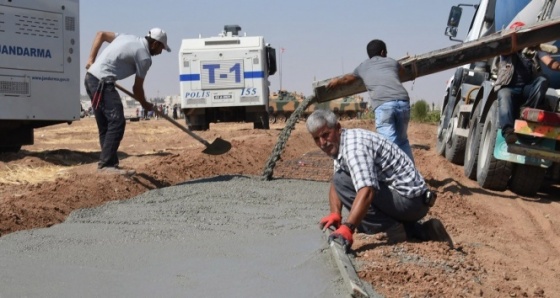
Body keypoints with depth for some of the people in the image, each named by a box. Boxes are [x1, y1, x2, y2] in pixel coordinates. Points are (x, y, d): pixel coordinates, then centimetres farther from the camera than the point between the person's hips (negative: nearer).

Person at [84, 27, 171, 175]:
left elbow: (101, 34, 22)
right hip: (102, 82, -10)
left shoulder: (128, 38, 17)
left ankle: (109, 163, 12)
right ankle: (106, 164, -16)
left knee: (105, 126, 11)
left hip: (91, 77, 10)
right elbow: (137, 88, -1)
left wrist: (91, 59, 18)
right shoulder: (145, 57, -7)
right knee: (116, 123, -12)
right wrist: (145, 104, 17)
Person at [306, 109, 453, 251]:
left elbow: (366, 191, -34)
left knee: (342, 180, -16)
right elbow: (334, 186, 18)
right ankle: (422, 230, 16)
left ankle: (394, 228, -14)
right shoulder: (340, 145, 12)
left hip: (408, 199, -10)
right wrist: (335, 214, -1)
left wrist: (347, 228, -42)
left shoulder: (354, 144, -21)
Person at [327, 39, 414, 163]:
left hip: (383, 104, -2)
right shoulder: (392, 62, 31)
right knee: (402, 141, 18)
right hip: (402, 101, 2)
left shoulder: (363, 66, 27)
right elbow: (402, 70, 58)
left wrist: (336, 81, 71)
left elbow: (347, 79, 49)